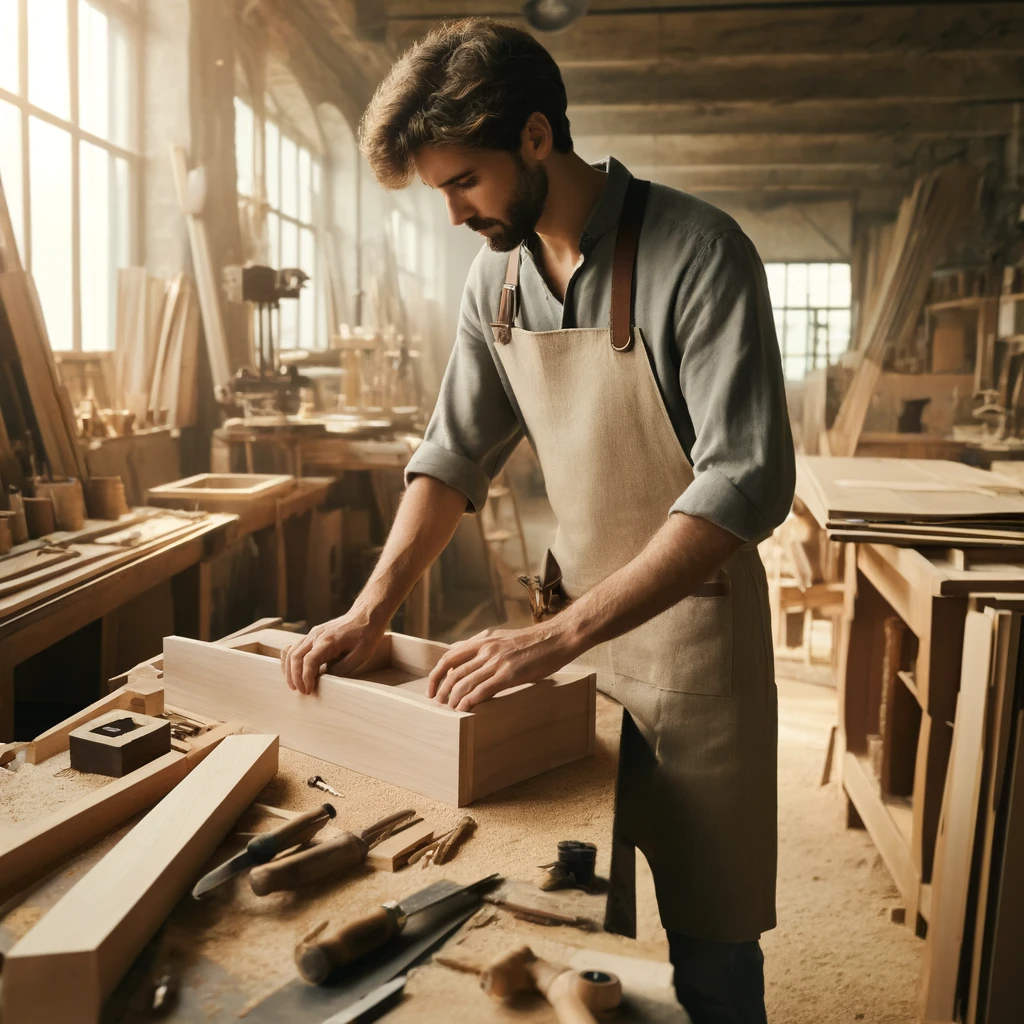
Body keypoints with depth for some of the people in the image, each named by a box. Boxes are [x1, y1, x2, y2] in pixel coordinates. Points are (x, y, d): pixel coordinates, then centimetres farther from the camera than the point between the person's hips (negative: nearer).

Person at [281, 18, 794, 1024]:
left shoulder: (697, 253, -19)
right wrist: (372, 607, -5)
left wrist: (558, 635, -30)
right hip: (573, 620, 6)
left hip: (690, 625, -5)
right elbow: (456, 453, 7)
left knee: (710, 942, 9)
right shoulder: (498, 274, 2)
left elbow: (746, 483, -26)